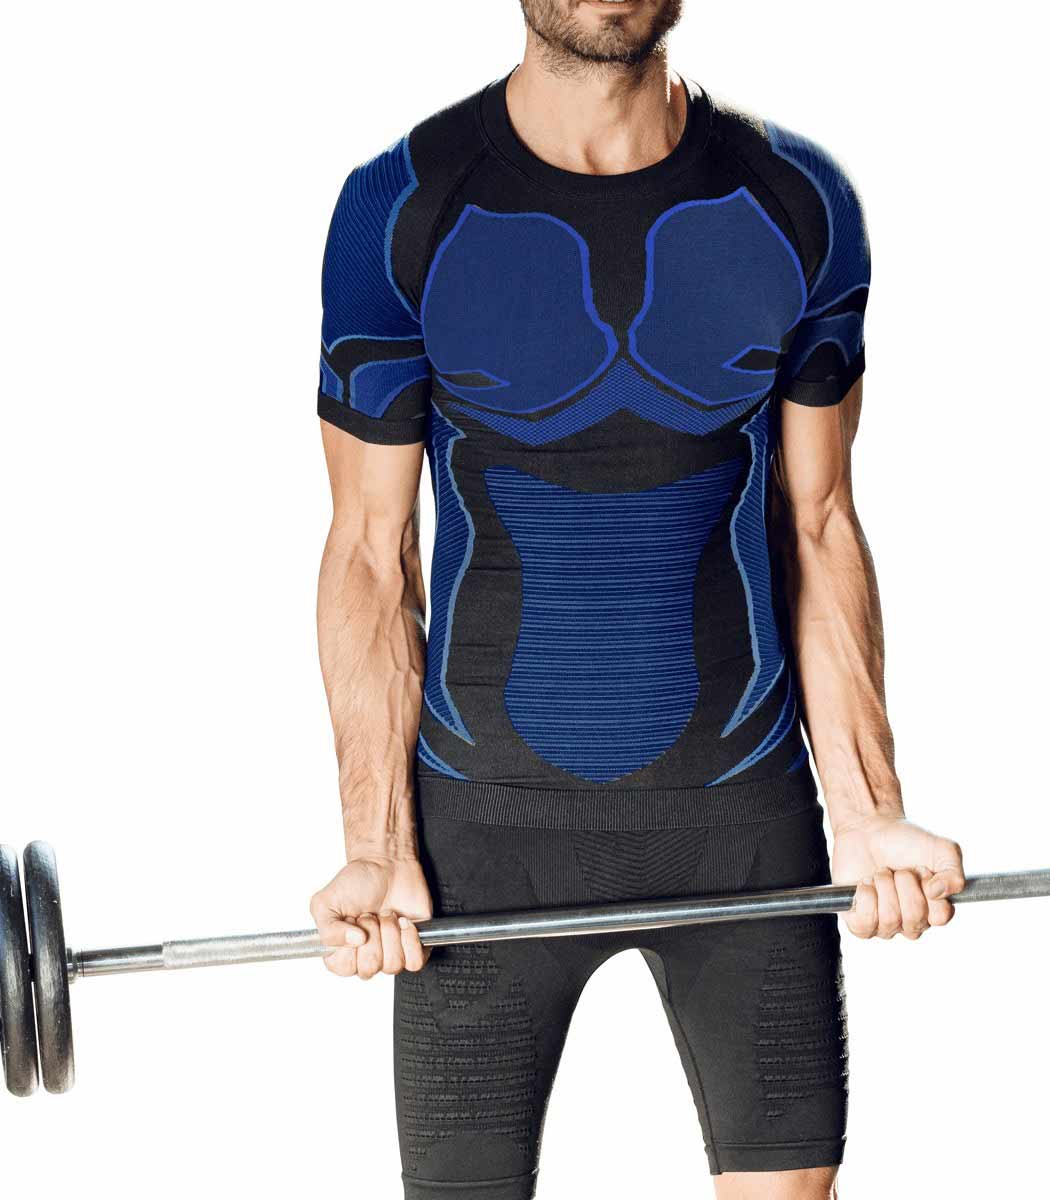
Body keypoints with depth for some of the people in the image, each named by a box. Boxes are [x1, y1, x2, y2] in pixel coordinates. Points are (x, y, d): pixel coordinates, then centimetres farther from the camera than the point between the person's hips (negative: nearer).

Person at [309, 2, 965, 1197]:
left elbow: (819, 529, 5)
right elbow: (370, 555, -3)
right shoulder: (402, 211, -7)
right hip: (490, 816, -2)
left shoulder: (798, 204, -1)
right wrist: (375, 850, -9)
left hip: (741, 801, 2)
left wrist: (868, 814, 0)